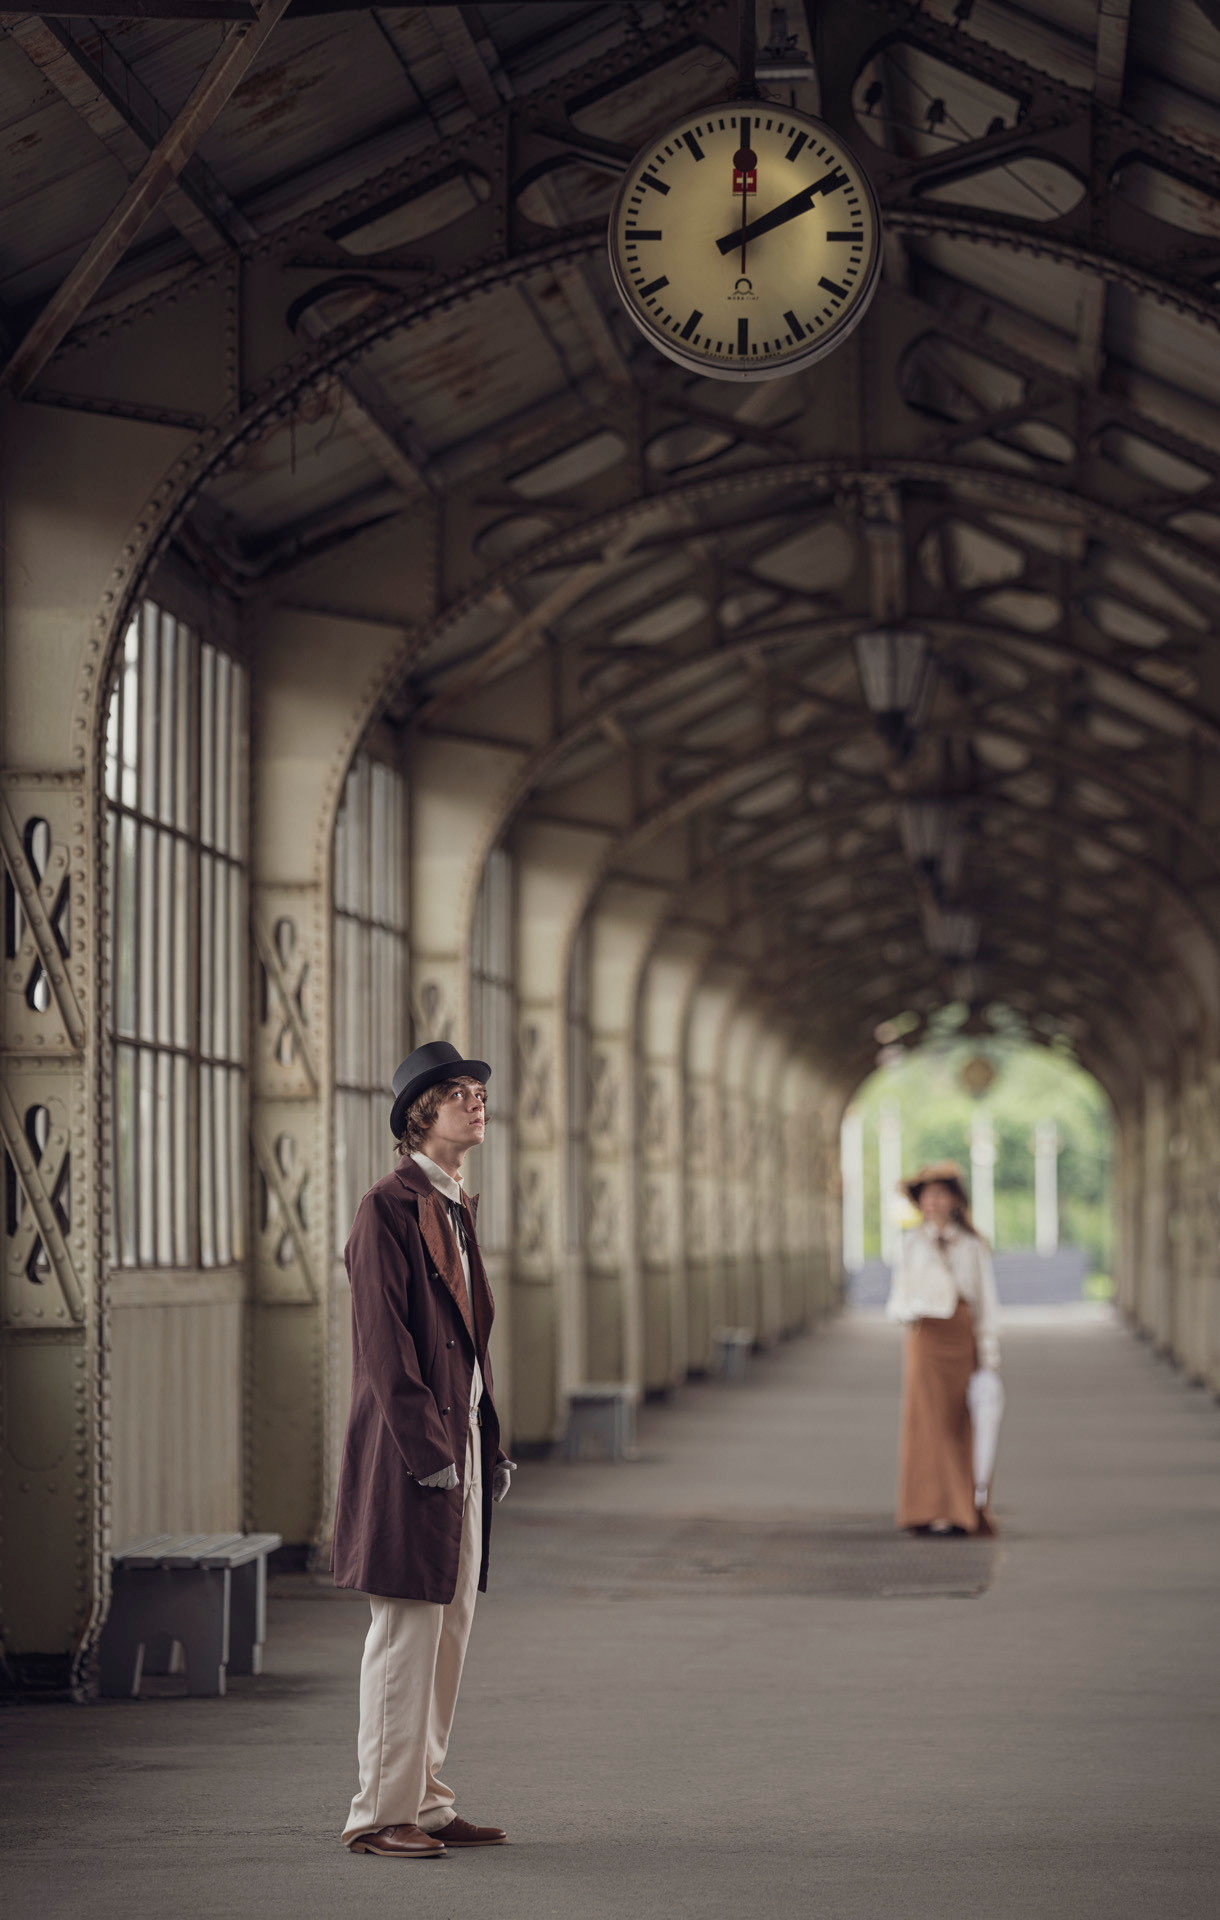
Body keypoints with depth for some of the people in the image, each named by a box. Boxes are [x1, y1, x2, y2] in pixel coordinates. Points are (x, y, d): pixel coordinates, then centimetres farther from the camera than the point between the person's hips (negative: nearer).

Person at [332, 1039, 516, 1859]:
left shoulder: (458, 1208, 16)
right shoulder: (388, 1208, -11)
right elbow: (383, 1342, -15)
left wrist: (490, 1443, 15)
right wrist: (426, 1449, -18)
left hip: (461, 1444, 9)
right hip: (408, 1450, -9)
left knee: (449, 1629, 11)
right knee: (407, 1630, -6)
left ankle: (426, 1800, 18)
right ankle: (381, 1814, 1)